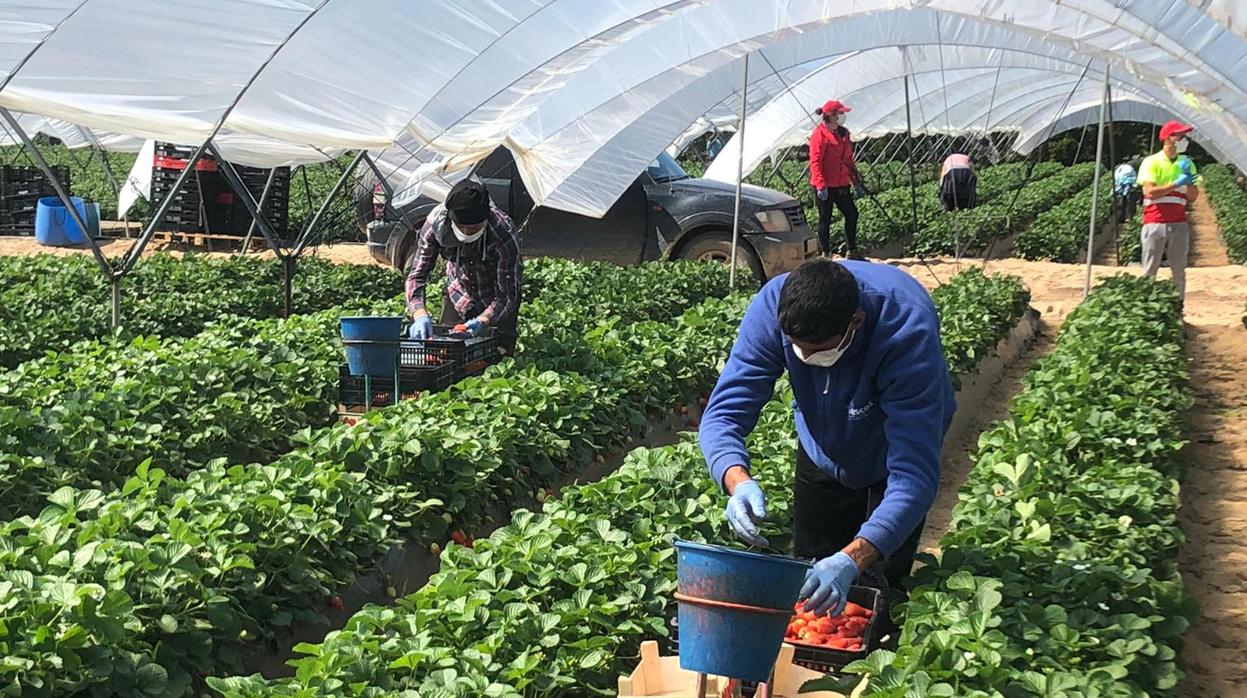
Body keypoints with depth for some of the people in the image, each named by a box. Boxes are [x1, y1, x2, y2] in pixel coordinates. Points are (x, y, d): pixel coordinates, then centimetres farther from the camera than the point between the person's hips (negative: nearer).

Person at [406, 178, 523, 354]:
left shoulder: (504, 235, -36)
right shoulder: (436, 221, -28)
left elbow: (507, 295, -30)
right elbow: (417, 274, -25)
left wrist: (482, 321, -48)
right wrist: (420, 315, -43)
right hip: (458, 293, 3)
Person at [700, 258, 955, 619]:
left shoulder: (908, 332, -43)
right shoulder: (772, 307, -34)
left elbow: (914, 475, -47)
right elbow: (724, 412, -32)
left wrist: (854, 558, -61)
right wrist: (738, 481, -55)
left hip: (894, 451, -3)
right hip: (823, 450, 3)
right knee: (808, 585, 11)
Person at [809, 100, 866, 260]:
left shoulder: (843, 133, 14)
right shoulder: (819, 134, -11)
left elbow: (849, 160, 20)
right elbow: (815, 162, -16)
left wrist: (856, 182, 18)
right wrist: (820, 185, -22)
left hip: (841, 184, 8)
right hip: (825, 185, -8)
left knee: (852, 214, 8)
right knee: (825, 219, 1)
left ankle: (852, 251, 19)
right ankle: (825, 254, 11)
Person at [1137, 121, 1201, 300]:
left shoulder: (1186, 164, 11)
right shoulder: (1151, 162, -2)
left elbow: (1192, 197, 8)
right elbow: (1150, 192, -14)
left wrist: (1189, 179, -9)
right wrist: (1177, 183, -17)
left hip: (1179, 224, 4)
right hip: (1155, 223, -4)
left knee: (1179, 270, 5)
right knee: (1150, 270, -1)